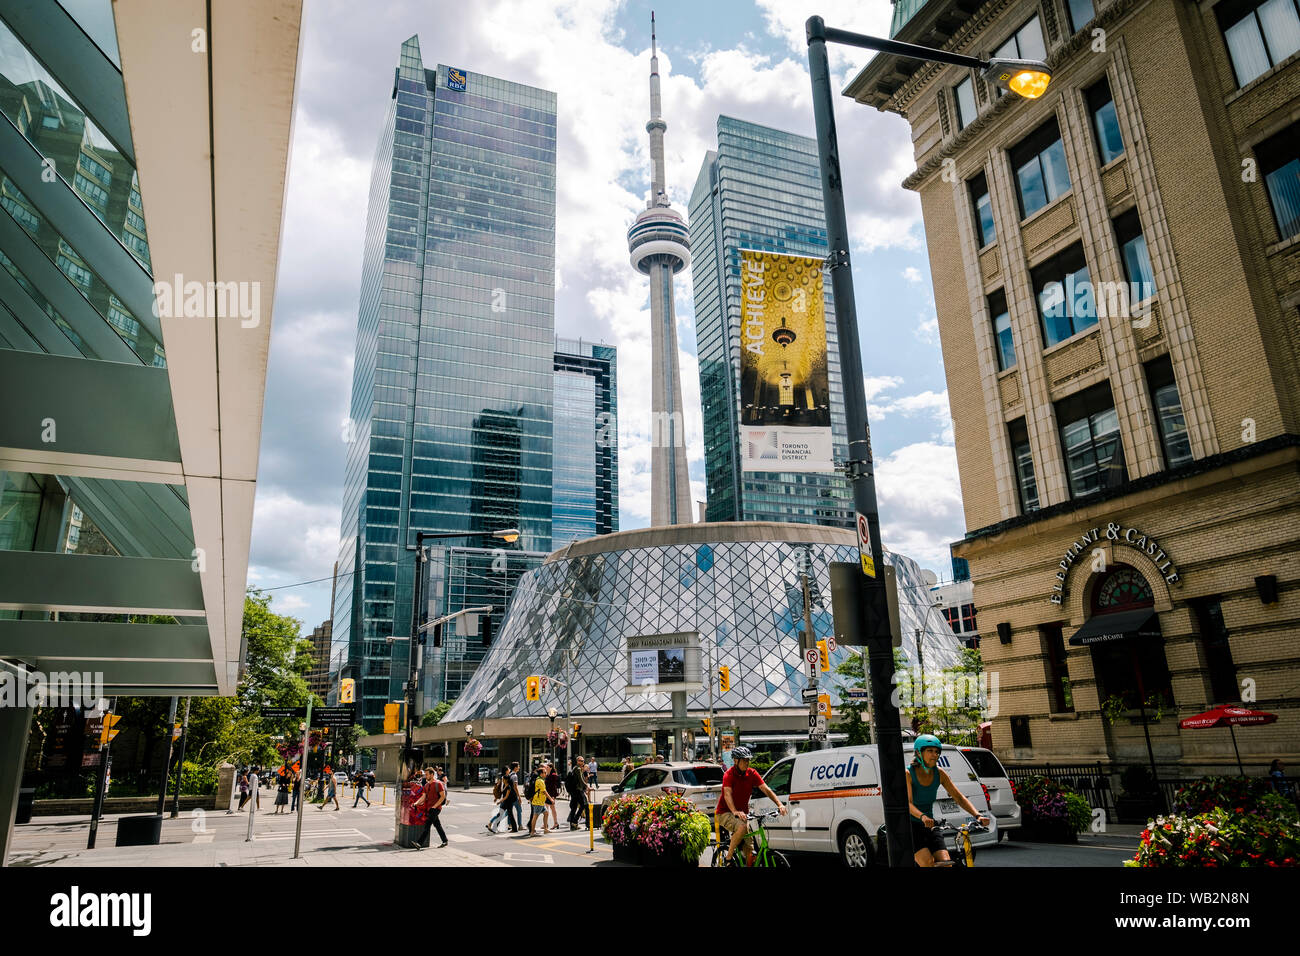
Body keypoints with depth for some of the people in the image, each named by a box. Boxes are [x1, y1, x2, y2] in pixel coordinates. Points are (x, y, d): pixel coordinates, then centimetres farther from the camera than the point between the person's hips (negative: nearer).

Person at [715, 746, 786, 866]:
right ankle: (728, 857, -18)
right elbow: (727, 794, -32)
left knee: (749, 848, -1)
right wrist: (735, 812, -50)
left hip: (743, 813, 6)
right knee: (742, 827, -33)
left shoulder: (752, 773, -4)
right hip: (725, 812, -6)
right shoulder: (729, 775, -18)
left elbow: (766, 789, -10)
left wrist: (780, 804, -25)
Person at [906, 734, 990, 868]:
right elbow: (907, 803, -29)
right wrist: (922, 816, -48)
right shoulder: (908, 774, -18)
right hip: (909, 826, -5)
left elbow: (959, 797, -3)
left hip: (929, 827, 5)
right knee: (928, 864, -25)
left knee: (946, 863, -12)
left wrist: (978, 815, -19)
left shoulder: (939, 773, -3)